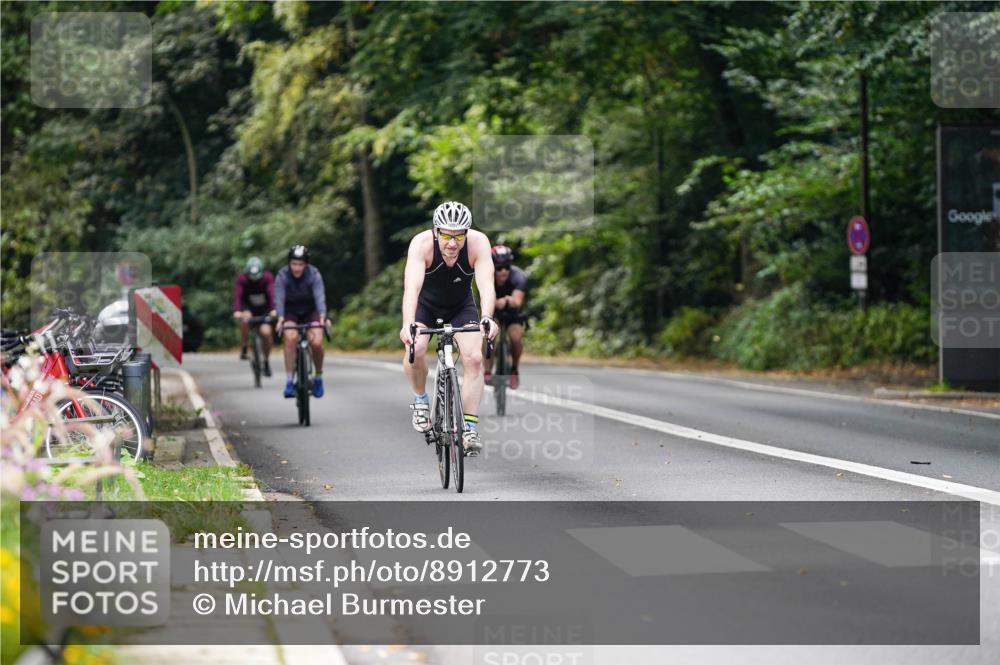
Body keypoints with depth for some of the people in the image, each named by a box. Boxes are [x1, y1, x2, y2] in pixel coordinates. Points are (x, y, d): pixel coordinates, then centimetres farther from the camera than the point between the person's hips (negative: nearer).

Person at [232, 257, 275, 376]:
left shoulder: (267, 277, -20)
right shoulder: (242, 279, -20)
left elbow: (272, 294, -34)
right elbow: (237, 295, -32)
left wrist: (273, 310, -51)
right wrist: (236, 311, -49)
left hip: (264, 308, 0)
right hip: (248, 307, 0)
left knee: (265, 332, -18)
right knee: (245, 319, -34)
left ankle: (266, 361, 4)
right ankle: (243, 349, -16)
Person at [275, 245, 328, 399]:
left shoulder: (314, 274, -18)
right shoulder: (282, 276, -18)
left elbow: (319, 296, -29)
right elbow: (279, 298, -27)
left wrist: (322, 316, -46)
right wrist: (280, 318, -44)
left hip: (310, 311, 0)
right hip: (291, 313, 0)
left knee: (316, 342, -23)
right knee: (291, 337, -30)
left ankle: (318, 377, 3)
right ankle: (289, 381, -27)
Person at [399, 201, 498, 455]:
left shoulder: (478, 242, -30)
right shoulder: (422, 243, -33)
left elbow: (486, 284, -41)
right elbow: (412, 287, -44)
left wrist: (486, 317, -60)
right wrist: (408, 324, -61)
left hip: (461, 307, 1)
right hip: (425, 305, -1)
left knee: (474, 358, -19)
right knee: (415, 349, -27)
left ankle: (469, 428, -10)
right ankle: (420, 399, 2)